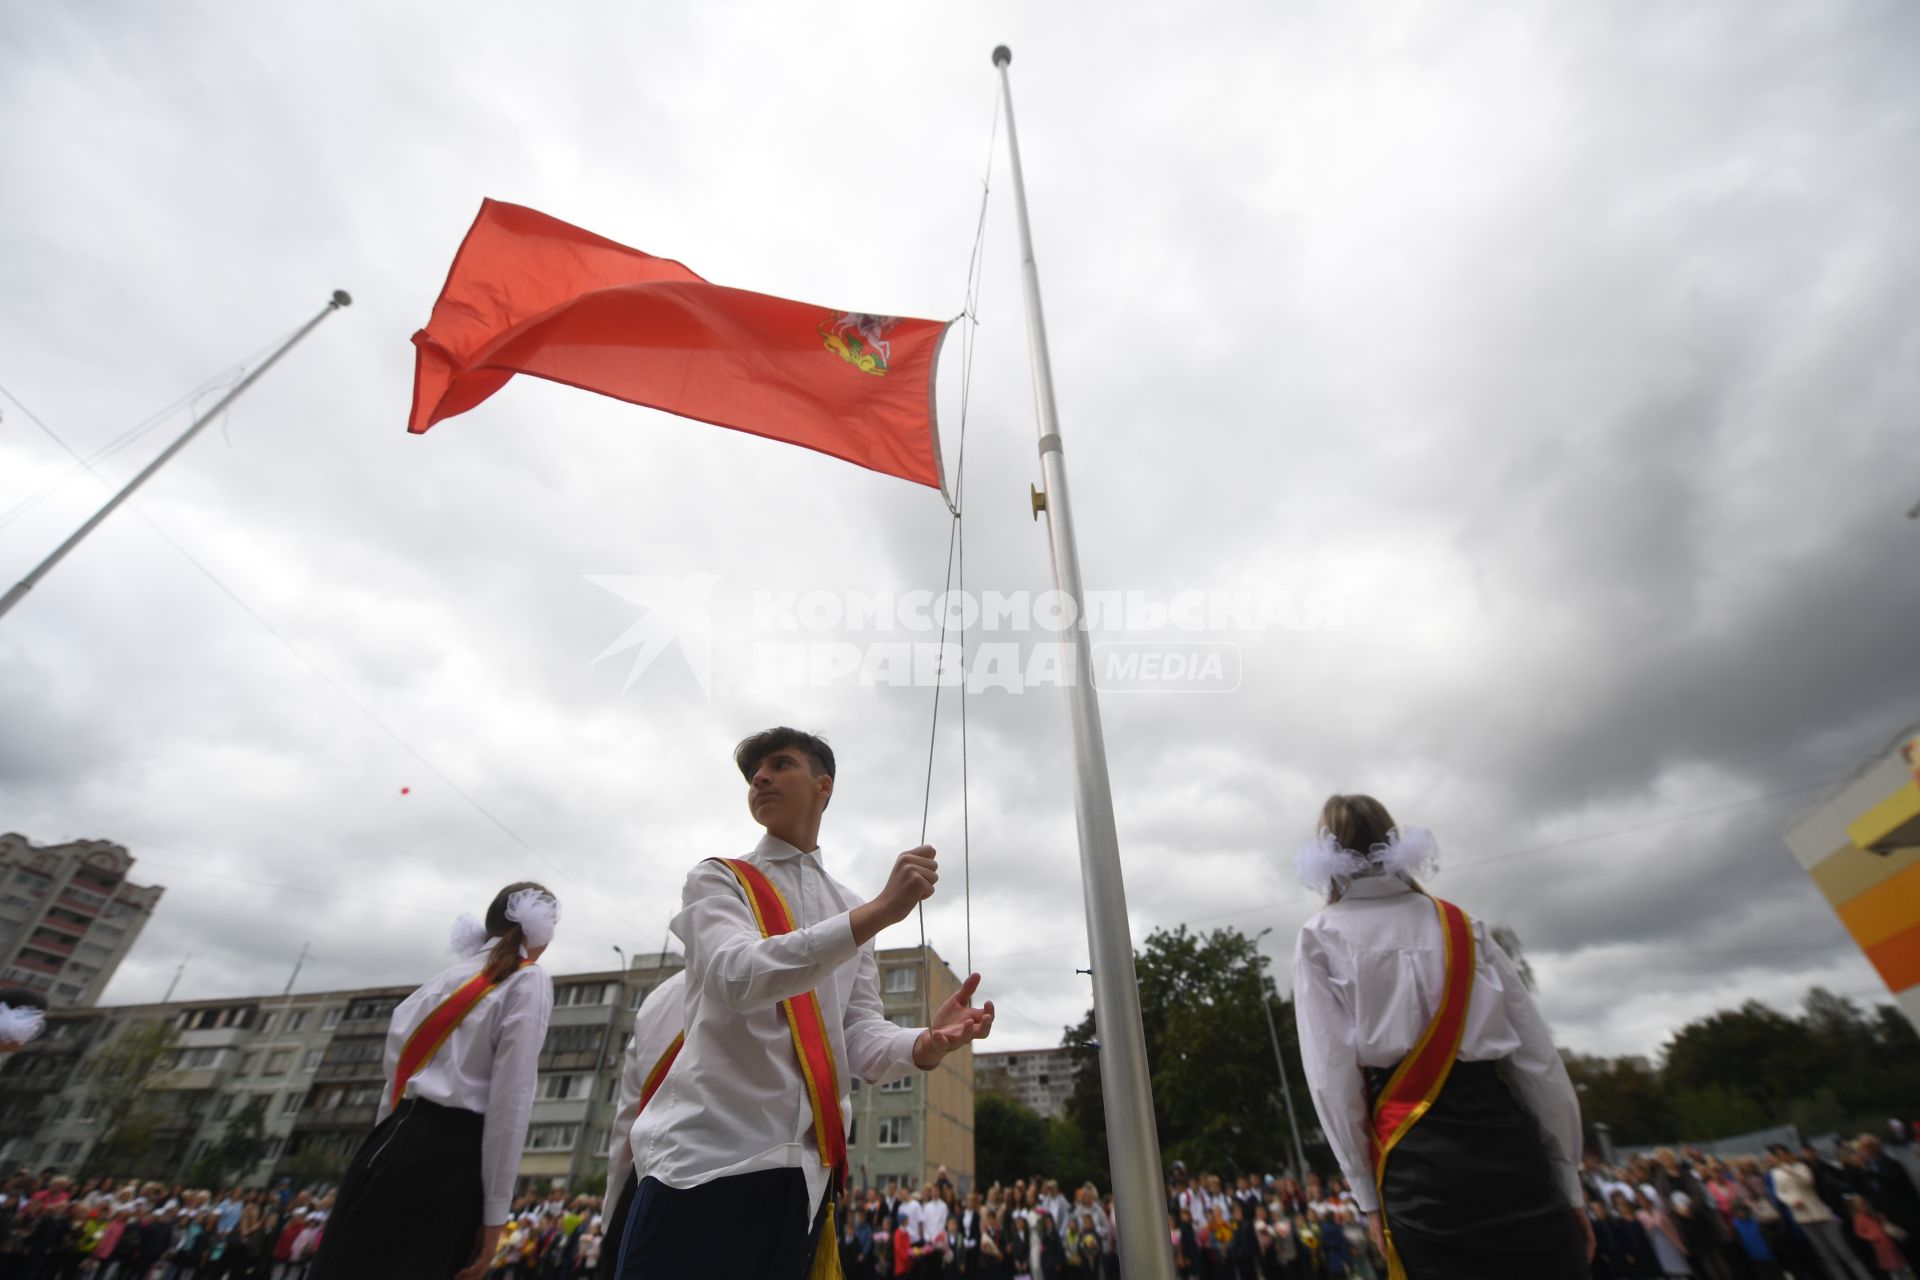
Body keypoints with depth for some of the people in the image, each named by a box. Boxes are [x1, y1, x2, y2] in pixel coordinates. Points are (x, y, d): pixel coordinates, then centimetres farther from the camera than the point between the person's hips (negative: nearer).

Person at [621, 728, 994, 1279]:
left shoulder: (851, 910, 12)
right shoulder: (717, 880, 1)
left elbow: (863, 1039, 4)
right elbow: (738, 977, -20)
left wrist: (927, 1043, -19)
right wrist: (877, 912, -30)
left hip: (808, 1166, 4)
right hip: (706, 1152, -4)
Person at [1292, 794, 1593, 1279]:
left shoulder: (1319, 939, -1)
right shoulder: (1462, 925, 9)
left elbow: (1331, 1074, -5)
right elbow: (1540, 1059, 9)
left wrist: (1367, 1191, 2)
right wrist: (1567, 1181, 15)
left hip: (1416, 1158, -3)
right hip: (1505, 1136, 4)